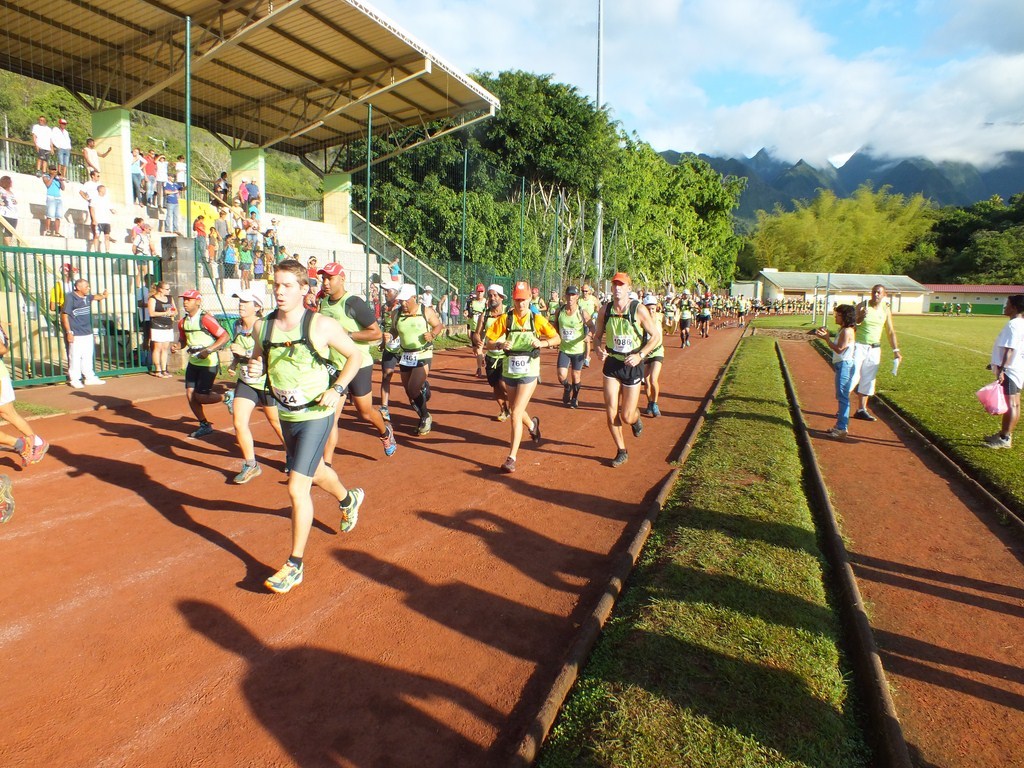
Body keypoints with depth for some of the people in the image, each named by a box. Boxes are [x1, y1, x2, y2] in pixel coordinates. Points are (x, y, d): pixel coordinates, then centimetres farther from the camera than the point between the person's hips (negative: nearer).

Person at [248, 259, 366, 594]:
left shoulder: (322, 325, -15)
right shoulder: (262, 327, -2)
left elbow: (354, 355, -4)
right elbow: (258, 359, 14)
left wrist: (336, 389, -17)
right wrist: (255, 367, -10)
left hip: (316, 415, -6)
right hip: (286, 415, 6)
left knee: (297, 487, -10)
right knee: (314, 472, 27)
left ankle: (295, 565, 4)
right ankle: (348, 499, 59)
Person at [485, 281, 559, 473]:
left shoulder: (537, 319, -6)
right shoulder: (505, 319, -4)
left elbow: (556, 338, 0)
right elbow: (489, 341, -2)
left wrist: (542, 343, -20)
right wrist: (500, 345, -23)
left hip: (529, 372, -3)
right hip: (509, 371, 3)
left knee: (516, 414, -12)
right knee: (516, 412, 21)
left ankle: (512, 457, -5)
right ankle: (532, 424, 55)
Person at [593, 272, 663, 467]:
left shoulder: (639, 310, -13)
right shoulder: (605, 310, -2)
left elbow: (656, 336, -8)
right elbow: (597, 335, 11)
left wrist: (640, 355, -20)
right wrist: (599, 349, -11)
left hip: (632, 366, -3)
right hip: (612, 364, 3)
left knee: (626, 416, 0)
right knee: (611, 412, -2)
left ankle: (636, 417, 39)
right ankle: (621, 451, 17)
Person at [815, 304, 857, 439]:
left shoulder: (847, 331, -15)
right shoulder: (842, 329, 16)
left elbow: (839, 349, -20)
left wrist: (826, 338, -18)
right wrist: (826, 335, 10)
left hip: (844, 365, -11)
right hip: (841, 365, 11)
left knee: (842, 396, -11)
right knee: (841, 396, 17)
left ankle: (842, 428, -12)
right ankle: (841, 423, 27)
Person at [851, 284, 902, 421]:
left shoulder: (885, 310, 6)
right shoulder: (862, 306, -6)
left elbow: (890, 331, 12)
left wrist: (896, 350, 7)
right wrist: (859, 319, -36)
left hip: (874, 349, 5)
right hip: (859, 346, -5)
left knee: (868, 380, 8)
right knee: (854, 376, -13)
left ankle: (861, 410, 16)